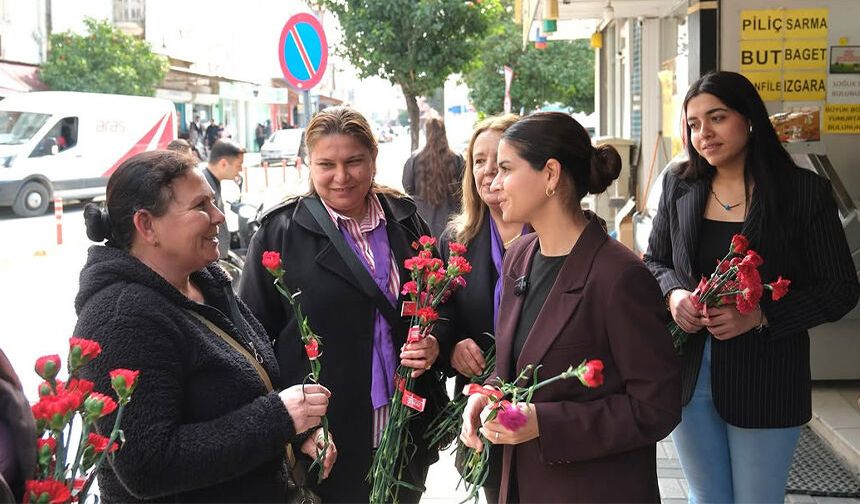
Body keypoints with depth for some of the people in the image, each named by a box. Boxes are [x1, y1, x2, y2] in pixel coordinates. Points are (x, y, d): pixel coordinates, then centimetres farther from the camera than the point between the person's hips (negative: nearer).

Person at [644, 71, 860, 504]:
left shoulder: (804, 191, -8)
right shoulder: (679, 186, 3)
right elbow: (654, 262, 13)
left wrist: (759, 316, -20)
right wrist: (673, 294, -10)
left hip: (765, 381, -3)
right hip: (688, 374, 3)